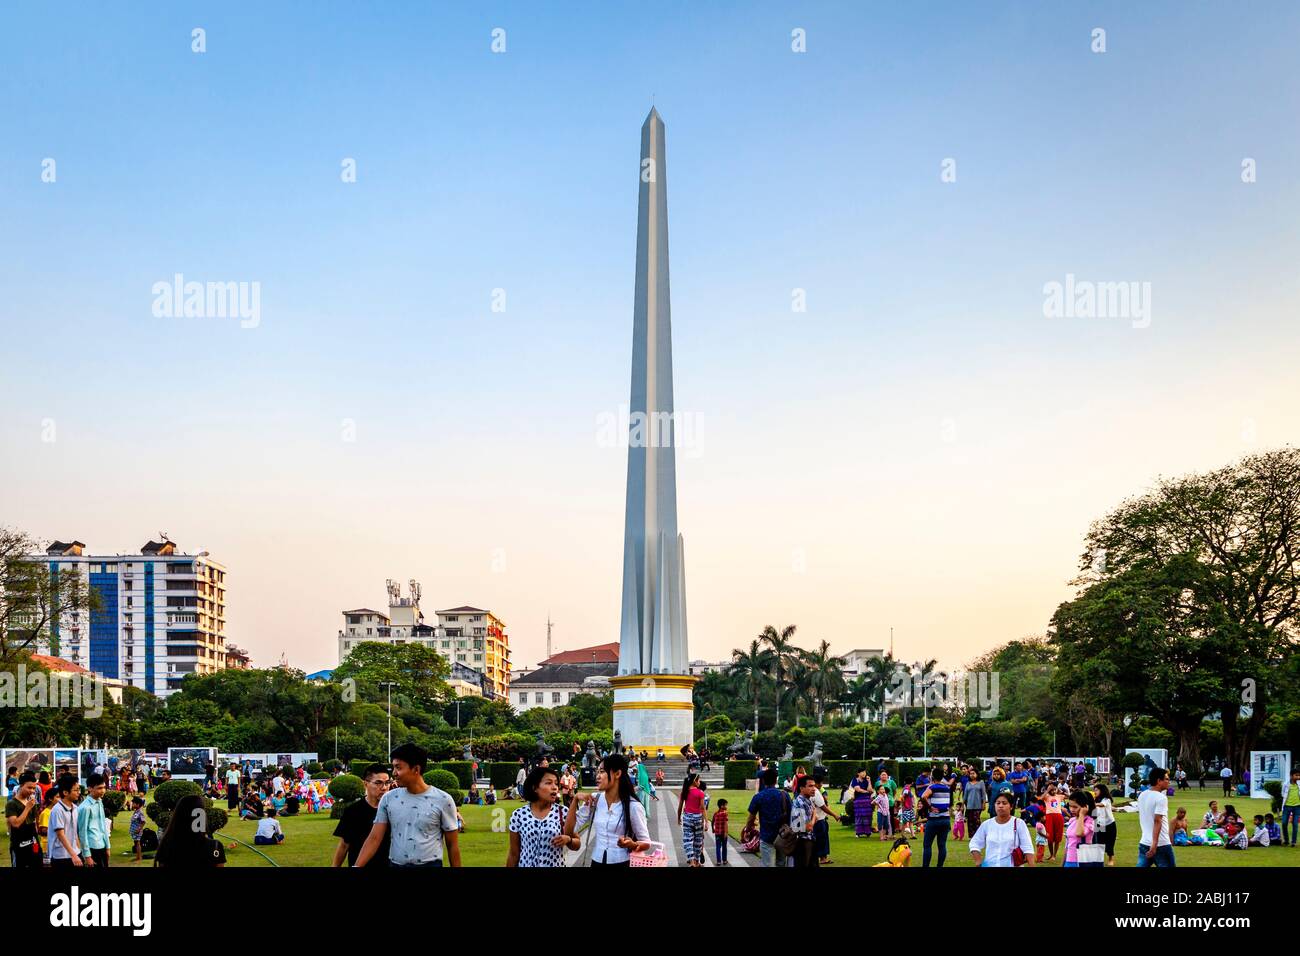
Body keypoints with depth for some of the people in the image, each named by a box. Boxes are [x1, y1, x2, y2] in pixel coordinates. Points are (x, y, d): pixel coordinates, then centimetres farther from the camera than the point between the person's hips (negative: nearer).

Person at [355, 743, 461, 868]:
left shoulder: (443, 800, -7)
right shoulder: (388, 799, 1)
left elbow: (452, 845, -3)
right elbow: (374, 838, -1)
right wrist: (357, 866, -12)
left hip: (430, 864, -3)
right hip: (395, 864, 3)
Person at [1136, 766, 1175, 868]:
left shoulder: (1142, 795, 10)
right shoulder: (1161, 798, -14)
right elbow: (1157, 821, -22)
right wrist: (1154, 844, -26)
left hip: (1144, 843, 7)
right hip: (1161, 844, -7)